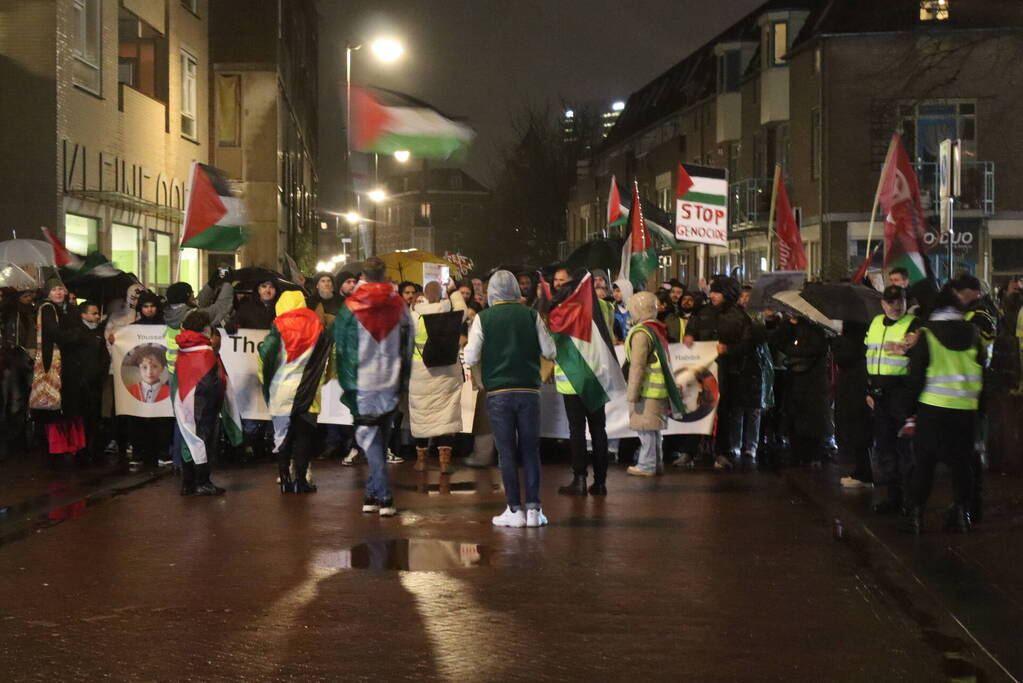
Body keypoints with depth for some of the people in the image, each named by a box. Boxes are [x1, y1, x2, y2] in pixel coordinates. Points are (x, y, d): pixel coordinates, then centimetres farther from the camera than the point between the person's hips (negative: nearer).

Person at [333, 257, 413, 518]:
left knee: (370, 437, -1)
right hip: (391, 383, 3)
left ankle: (383, 497, -12)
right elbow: (408, 344, 8)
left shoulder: (351, 307, -5)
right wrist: (403, 380, 15)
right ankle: (373, 493, 20)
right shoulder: (399, 305, 3)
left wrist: (347, 381, 10)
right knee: (381, 438, 15)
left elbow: (341, 346, -1)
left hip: (364, 383, -3)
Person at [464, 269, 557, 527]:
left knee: (507, 451, 4)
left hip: (498, 392, -1)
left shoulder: (483, 318, -2)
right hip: (529, 390, 1)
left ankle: (514, 510, 2)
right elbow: (550, 352, 2)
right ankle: (533, 509, 4)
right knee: (531, 450, 7)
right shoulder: (531, 315, 1)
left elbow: (471, 357, -6)